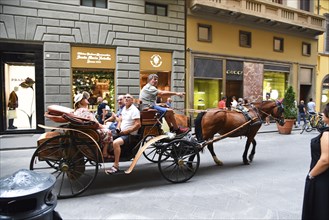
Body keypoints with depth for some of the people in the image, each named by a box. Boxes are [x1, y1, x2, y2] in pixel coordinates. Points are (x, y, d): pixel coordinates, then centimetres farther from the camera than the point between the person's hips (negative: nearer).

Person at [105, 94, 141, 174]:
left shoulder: (134, 110, -13)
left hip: (130, 135, -10)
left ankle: (116, 166, -23)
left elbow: (138, 125, -21)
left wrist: (126, 131, -19)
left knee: (116, 142, -32)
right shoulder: (124, 108, 14)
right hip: (122, 133, 10)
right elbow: (120, 120, 21)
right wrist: (118, 129, 1)